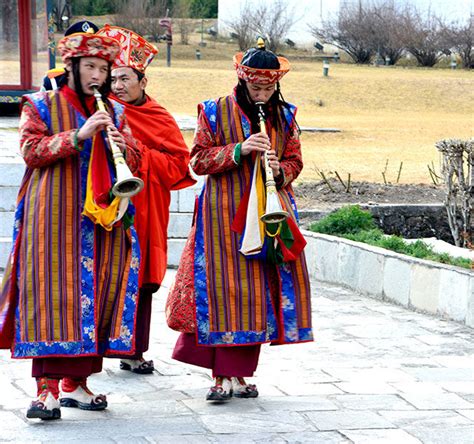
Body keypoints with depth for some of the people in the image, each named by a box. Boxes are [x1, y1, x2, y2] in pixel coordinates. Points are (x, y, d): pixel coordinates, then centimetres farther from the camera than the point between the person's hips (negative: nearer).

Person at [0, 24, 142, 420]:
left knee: (98, 293, 1)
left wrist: (121, 146, -8)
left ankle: (75, 383, 10)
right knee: (53, 293, -11)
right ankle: (48, 388, -13)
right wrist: (78, 136, -17)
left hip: (103, 217, 4)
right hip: (55, 215, -4)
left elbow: (134, 163, 15)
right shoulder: (41, 105, 5)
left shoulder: (114, 112, 17)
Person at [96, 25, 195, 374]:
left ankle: (134, 352, 12)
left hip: (145, 209, 2)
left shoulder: (160, 118, 8)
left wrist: (139, 154, -8)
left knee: (141, 279, 4)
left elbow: (181, 163, 0)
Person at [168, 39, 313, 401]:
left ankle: (240, 373, 8)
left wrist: (280, 170, -10)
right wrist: (239, 150, -16)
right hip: (226, 214, -3)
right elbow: (200, 160, -3)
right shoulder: (215, 112, 0)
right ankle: (224, 375, -5)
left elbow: (295, 161, 13)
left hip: (270, 214, 3)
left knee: (259, 290, 1)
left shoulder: (284, 116, 10)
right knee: (226, 288, -8)